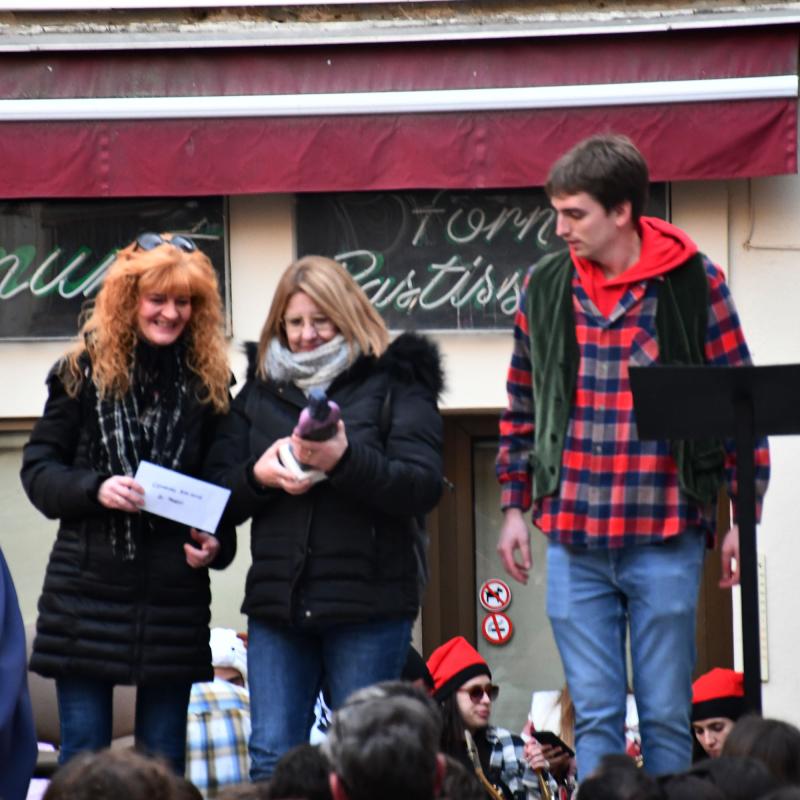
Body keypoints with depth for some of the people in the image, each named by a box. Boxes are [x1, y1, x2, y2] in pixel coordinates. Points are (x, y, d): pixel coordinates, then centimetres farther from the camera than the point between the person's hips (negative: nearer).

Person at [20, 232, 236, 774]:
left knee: (164, 760, 7)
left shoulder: (208, 382, 5)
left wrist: (217, 543, -6)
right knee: (83, 753, 1)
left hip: (175, 600, 2)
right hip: (88, 588, -1)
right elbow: (38, 468, 1)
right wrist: (94, 489, -17)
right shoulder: (83, 371, 0)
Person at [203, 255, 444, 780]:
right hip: (278, 599, 4)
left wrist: (345, 460, -25)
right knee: (272, 761, 1)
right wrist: (258, 475, -10)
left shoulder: (396, 381, 1)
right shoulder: (259, 389, 15)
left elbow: (423, 487, -10)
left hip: (369, 603, -4)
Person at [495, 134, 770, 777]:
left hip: (665, 537, -2)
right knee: (594, 716, 3)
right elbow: (521, 408, 15)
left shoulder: (694, 283, -3)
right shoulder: (544, 288, 6)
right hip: (572, 541, 2)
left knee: (666, 717, 4)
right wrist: (515, 508, 12)